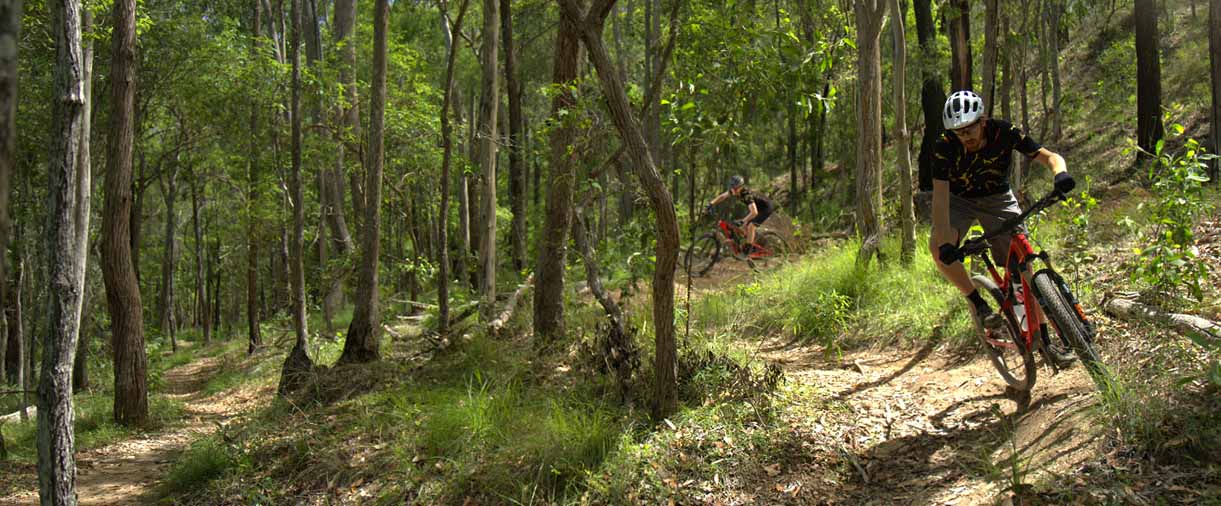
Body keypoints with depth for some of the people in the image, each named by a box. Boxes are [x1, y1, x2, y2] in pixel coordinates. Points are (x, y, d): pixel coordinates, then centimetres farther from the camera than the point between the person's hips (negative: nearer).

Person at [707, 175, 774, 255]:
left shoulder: (747, 195, -39)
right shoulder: (734, 191, -16)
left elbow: (754, 212, -48)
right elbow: (722, 196, 0)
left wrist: (742, 221, -53)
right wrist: (710, 205, -10)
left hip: (766, 208, -9)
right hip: (757, 206, 9)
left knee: (750, 226, -19)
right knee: (745, 226, 4)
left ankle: (748, 250, -12)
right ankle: (753, 247, 18)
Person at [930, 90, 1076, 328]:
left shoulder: (1003, 133, -24)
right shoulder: (945, 147, -27)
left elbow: (1050, 157, -22)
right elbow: (940, 197, -30)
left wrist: (1060, 174, -47)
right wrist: (945, 243, -42)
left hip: (998, 199, 1)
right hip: (959, 200, -1)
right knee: (937, 246, -29)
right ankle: (978, 303, -11)